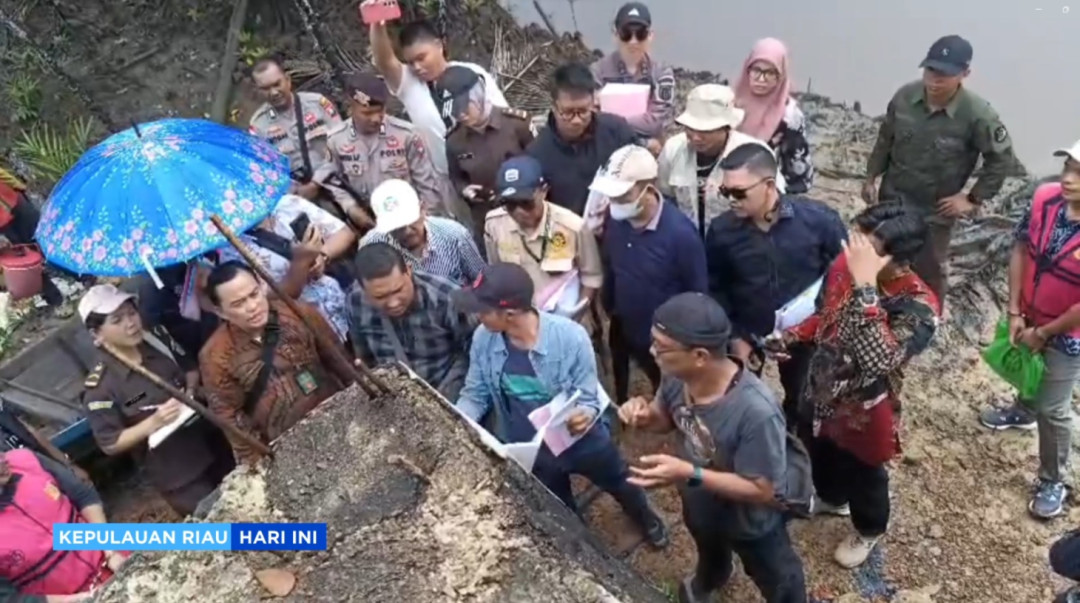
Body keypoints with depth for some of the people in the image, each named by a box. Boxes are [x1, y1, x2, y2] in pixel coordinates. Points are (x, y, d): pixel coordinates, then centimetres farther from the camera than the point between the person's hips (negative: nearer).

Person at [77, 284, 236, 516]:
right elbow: (110, 444, -14)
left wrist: (192, 390, -8)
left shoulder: (159, 341, -4)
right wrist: (153, 423, -27)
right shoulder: (100, 386, -18)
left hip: (215, 448, 5)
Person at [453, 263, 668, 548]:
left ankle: (645, 517, 65)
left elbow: (588, 400, -20)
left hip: (581, 438, -1)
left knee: (620, 485, 29)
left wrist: (585, 415, -43)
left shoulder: (570, 337, -30)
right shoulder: (483, 339, -19)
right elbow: (474, 395, -5)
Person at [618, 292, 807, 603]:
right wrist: (645, 415, -27)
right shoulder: (678, 375, -24)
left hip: (752, 523, -6)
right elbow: (667, 417, -3)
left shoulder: (757, 411, -44)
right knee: (709, 551, 40)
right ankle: (709, 578, 72)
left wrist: (688, 474, -41)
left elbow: (763, 491, -32)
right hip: (700, 506, 6)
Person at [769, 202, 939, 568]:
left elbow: (879, 359, -51)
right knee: (821, 455, 32)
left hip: (863, 411, -5)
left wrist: (865, 286, -52)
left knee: (863, 474, 24)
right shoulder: (845, 265, -17)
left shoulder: (919, 306, -34)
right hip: (822, 392, 6)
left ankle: (868, 531, 56)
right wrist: (787, 338, -9)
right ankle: (832, 499, 66)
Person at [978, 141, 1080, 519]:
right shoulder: (1045, 197, -18)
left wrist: (1043, 333, -14)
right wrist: (1015, 313, -6)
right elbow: (1021, 250, -5)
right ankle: (1024, 411, 63)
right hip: (1029, 316, 5)